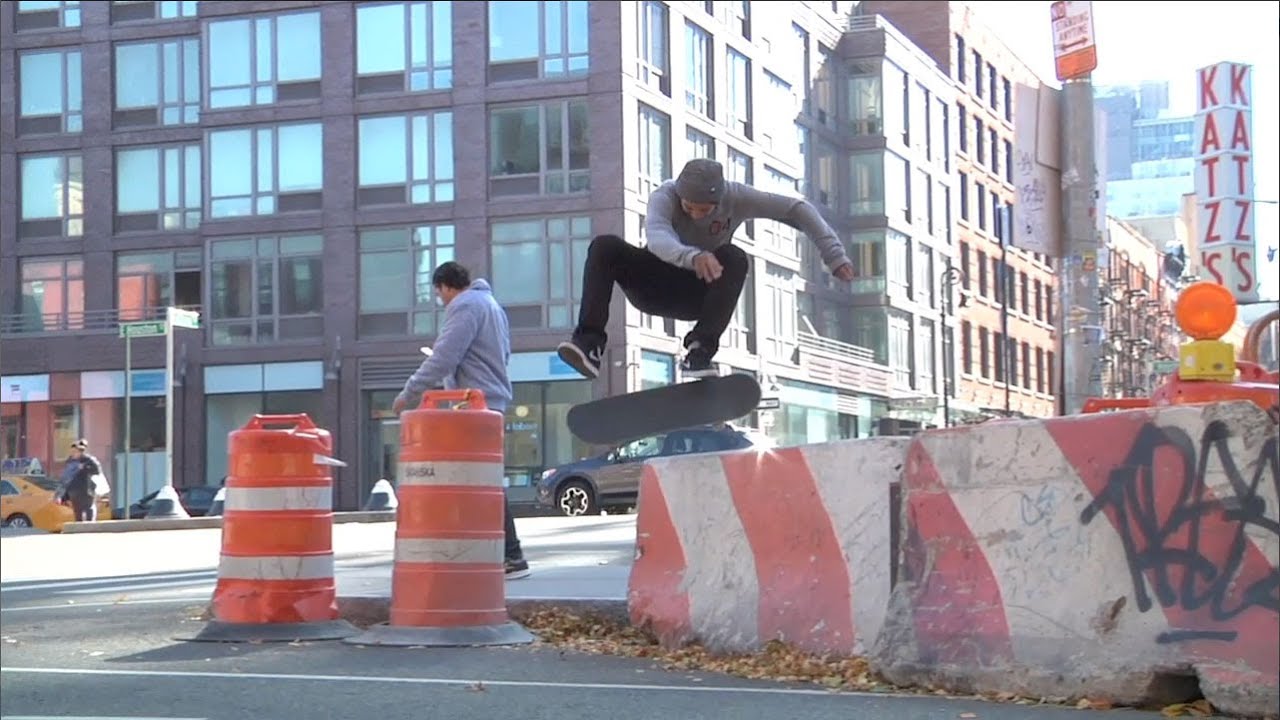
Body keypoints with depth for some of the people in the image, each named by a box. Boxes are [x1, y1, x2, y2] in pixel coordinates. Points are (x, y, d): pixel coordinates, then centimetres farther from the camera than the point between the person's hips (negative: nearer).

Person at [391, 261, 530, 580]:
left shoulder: (464, 306, -9)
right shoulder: (490, 303, 21)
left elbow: (443, 359, -17)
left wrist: (408, 394, -11)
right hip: (493, 400, 10)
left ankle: (512, 556, -12)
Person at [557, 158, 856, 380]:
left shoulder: (735, 197, -19)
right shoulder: (665, 196, -24)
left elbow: (797, 209, -16)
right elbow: (657, 238, -45)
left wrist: (834, 256, -26)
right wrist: (691, 256, -66)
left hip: (700, 294, 1)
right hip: (655, 285, 0)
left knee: (735, 259, -32)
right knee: (603, 247, -27)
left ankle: (699, 351, -29)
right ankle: (590, 343, -35)